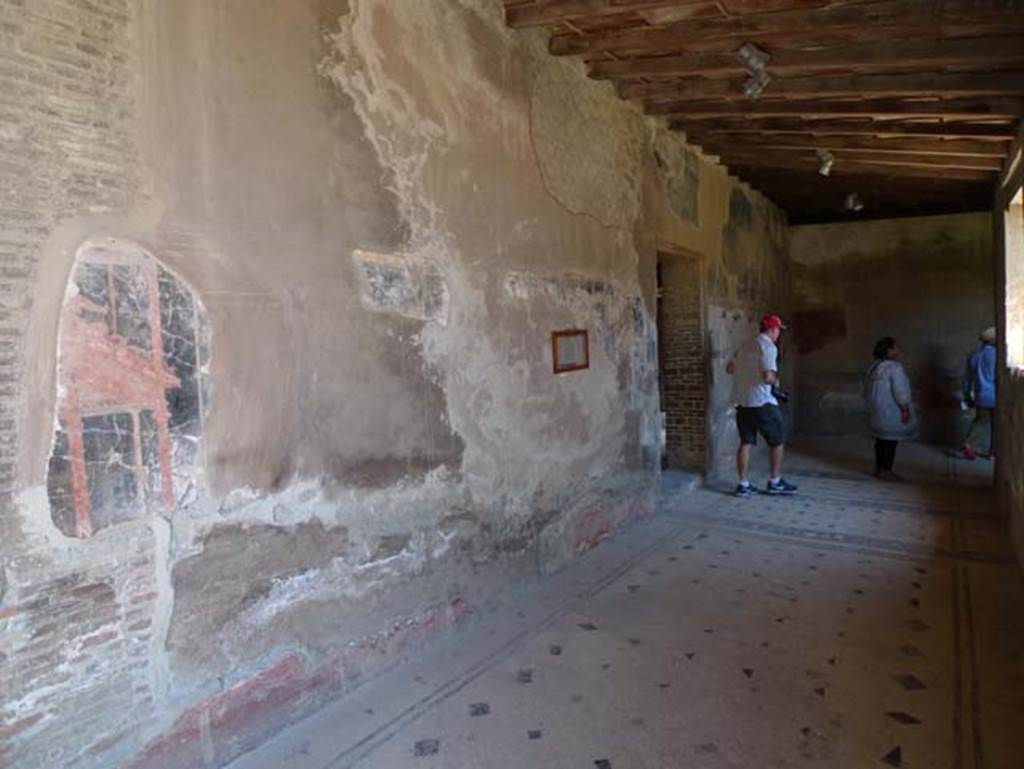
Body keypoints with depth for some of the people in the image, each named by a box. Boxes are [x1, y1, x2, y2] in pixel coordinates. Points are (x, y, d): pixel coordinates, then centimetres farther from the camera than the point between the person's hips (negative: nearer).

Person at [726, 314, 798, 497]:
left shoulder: (745, 345, 12)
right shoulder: (768, 346, -11)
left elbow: (730, 368, 17)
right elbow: (768, 377, -21)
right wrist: (776, 381, -1)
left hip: (743, 402, 7)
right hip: (762, 403, -7)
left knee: (746, 443, 10)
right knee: (777, 441, 10)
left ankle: (743, 484, 10)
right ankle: (775, 482, 18)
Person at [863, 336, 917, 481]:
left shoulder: (874, 367, 11)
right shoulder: (895, 367, -16)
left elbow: (867, 389, 17)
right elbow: (900, 391, -19)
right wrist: (905, 409, -14)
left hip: (877, 411, 9)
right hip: (891, 412, -9)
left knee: (881, 439, 15)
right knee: (890, 440, -2)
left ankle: (879, 468, 21)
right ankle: (885, 472, 2)